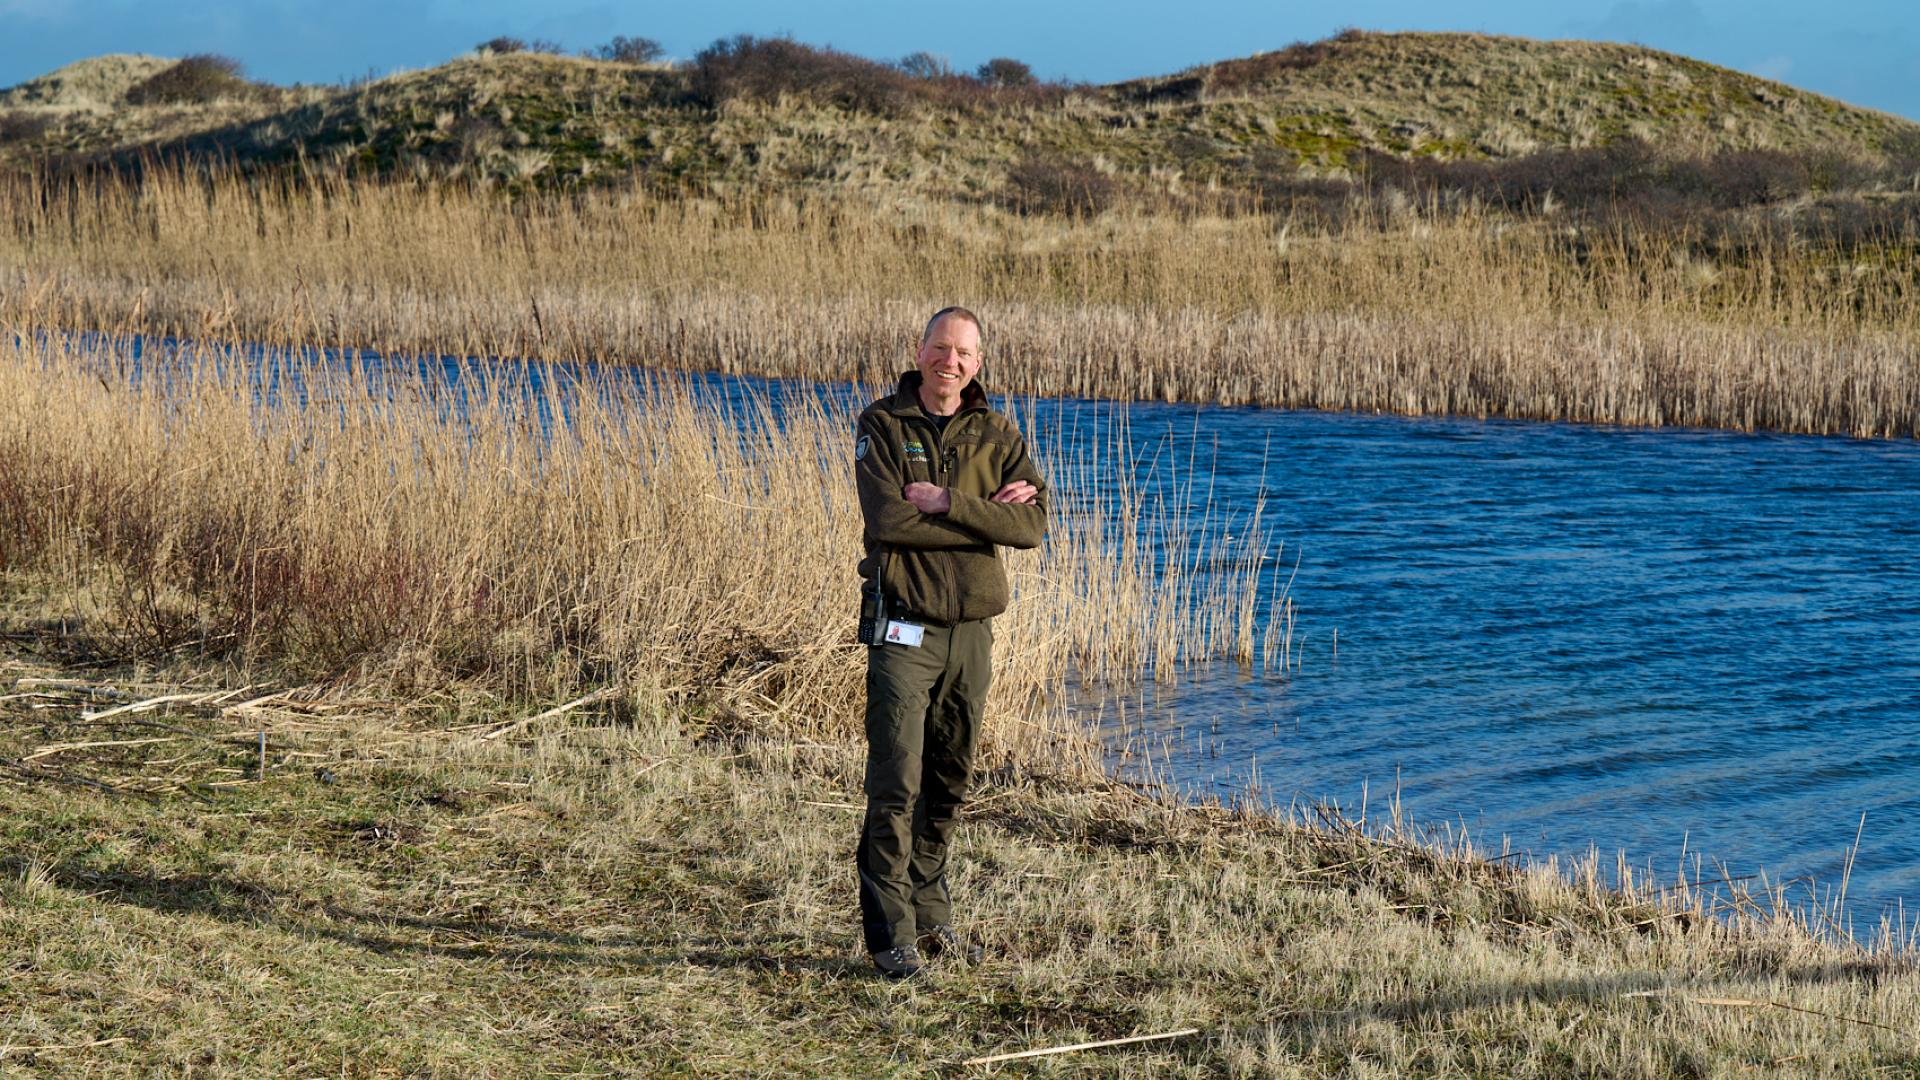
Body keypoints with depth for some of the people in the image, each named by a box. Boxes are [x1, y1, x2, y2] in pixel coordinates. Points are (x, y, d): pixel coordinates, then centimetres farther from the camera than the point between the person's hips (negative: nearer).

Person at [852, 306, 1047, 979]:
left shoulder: (997, 435, 7)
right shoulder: (882, 425, -2)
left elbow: (1032, 525, -7)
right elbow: (886, 519, -17)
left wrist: (947, 502, -17)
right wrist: (987, 513, -12)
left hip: (972, 629, 4)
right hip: (904, 627, -4)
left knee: (949, 784, 12)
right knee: (896, 785, -8)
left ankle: (930, 915, 24)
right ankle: (890, 931, -3)